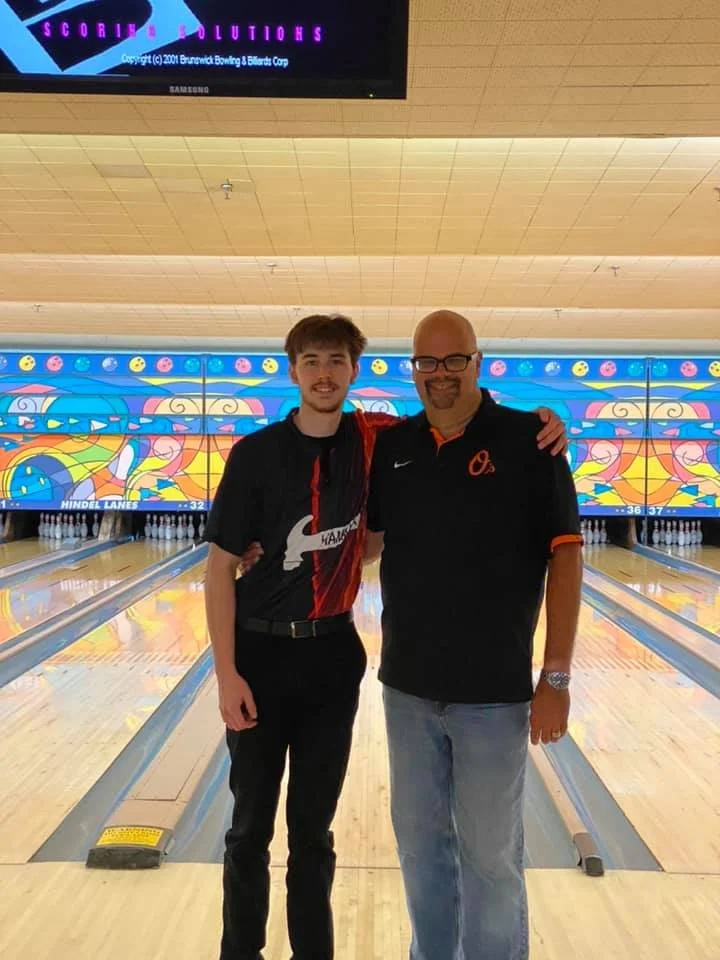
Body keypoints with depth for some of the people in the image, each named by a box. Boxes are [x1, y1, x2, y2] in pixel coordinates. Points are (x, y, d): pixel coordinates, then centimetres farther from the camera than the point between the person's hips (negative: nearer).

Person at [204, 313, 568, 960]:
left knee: (314, 826, 15)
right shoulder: (256, 454, -10)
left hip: (332, 656, 2)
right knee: (251, 824, 13)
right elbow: (221, 568, -8)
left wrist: (537, 422, -12)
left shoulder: (374, 441, -4)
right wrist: (226, 673, -12)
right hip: (261, 652, -1)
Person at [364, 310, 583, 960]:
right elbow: (366, 543, 13)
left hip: (493, 691, -4)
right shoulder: (392, 446, 4)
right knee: (420, 843, 19)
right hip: (407, 687, 4)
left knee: (490, 855, 10)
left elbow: (565, 556, -10)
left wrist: (556, 678, -13)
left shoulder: (527, 440, -9)